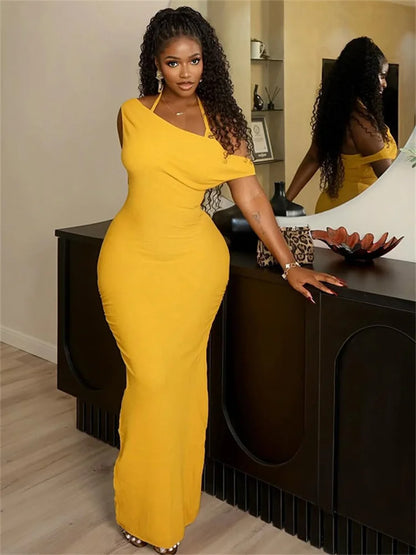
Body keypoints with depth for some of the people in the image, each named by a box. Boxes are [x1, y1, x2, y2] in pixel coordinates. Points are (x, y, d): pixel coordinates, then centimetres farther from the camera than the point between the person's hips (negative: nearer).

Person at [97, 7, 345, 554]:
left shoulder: (223, 122, 2)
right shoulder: (132, 114, 4)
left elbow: (253, 200, 0)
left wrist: (290, 264, -4)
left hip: (195, 263, 0)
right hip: (131, 260, 0)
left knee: (181, 376, 4)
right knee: (150, 376, -2)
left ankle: (172, 502, 25)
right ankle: (145, 508, 19)